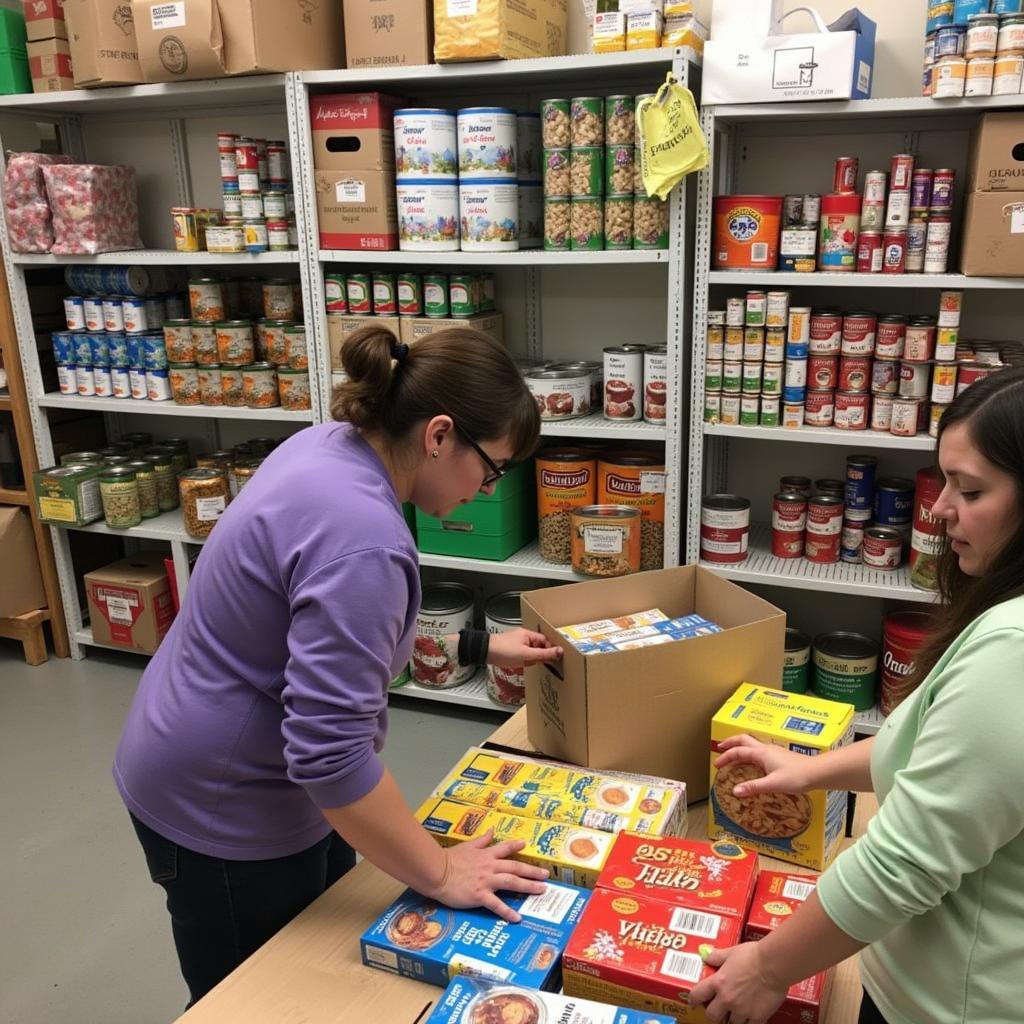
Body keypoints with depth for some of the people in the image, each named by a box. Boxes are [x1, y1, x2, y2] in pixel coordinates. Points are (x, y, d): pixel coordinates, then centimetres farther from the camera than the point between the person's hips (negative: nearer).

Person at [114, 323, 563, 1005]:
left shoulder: (332, 446, -3)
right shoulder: (361, 538, -33)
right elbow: (332, 753, -32)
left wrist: (477, 647, 9)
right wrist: (440, 873, -19)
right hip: (223, 804, -9)